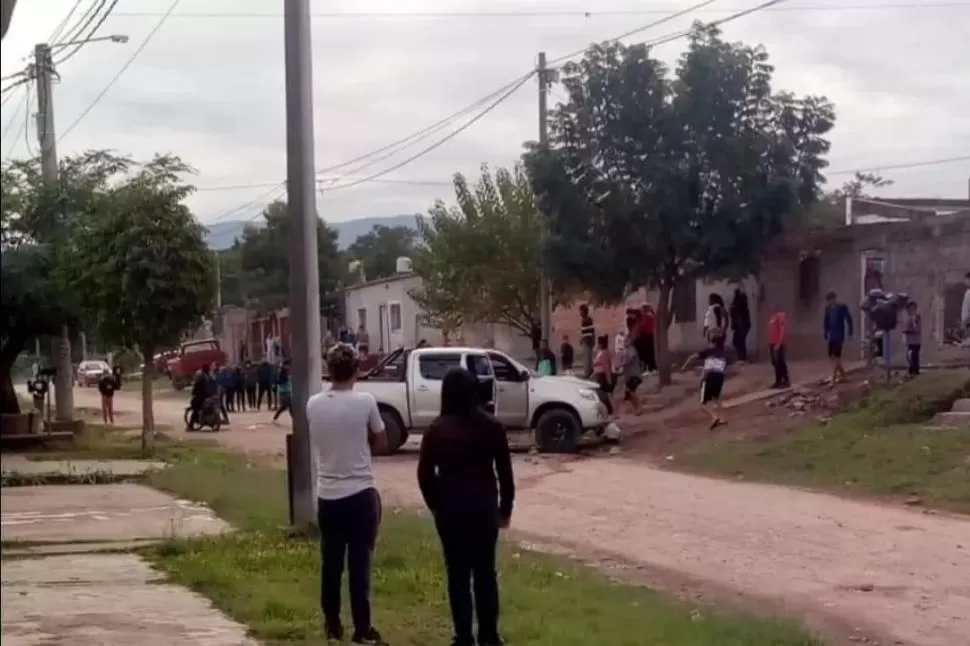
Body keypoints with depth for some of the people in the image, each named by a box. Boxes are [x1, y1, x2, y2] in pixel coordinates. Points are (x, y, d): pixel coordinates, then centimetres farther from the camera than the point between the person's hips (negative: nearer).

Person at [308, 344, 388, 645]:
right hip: (361, 493, -3)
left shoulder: (313, 405, 0)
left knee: (331, 563, 12)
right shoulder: (365, 402, -11)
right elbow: (380, 444, 1)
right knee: (359, 563, 1)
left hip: (327, 495, 3)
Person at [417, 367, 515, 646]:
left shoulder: (437, 429, -6)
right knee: (485, 572, 11)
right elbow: (505, 471, 2)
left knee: (458, 574, 5)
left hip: (451, 507, -1)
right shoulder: (491, 426, -2)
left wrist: (435, 505, 8)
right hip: (484, 506, 1)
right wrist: (506, 508, 12)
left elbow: (425, 473, -5)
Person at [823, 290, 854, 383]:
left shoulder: (842, 307, -9)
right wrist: (826, 334, 10)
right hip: (831, 335, 6)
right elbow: (826, 321, 13)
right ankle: (842, 373, 24)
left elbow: (849, 320, -4)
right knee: (831, 356, 7)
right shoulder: (828, 308, 5)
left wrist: (850, 333, -4)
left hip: (839, 335, -6)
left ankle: (834, 378, -8)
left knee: (836, 356, -9)